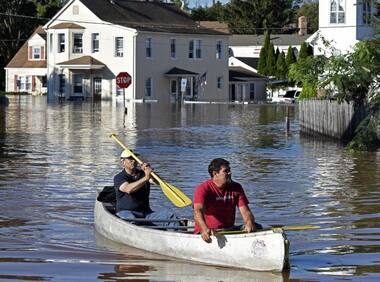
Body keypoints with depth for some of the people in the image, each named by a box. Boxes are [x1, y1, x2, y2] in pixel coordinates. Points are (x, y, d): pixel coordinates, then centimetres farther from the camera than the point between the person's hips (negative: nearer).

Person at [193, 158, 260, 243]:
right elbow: (198, 211, -26)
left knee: (257, 227, -13)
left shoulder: (236, 188, 7)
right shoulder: (203, 189, -10)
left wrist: (249, 223, -26)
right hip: (208, 232, -5)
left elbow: (245, 211, 0)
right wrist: (204, 229, -48)